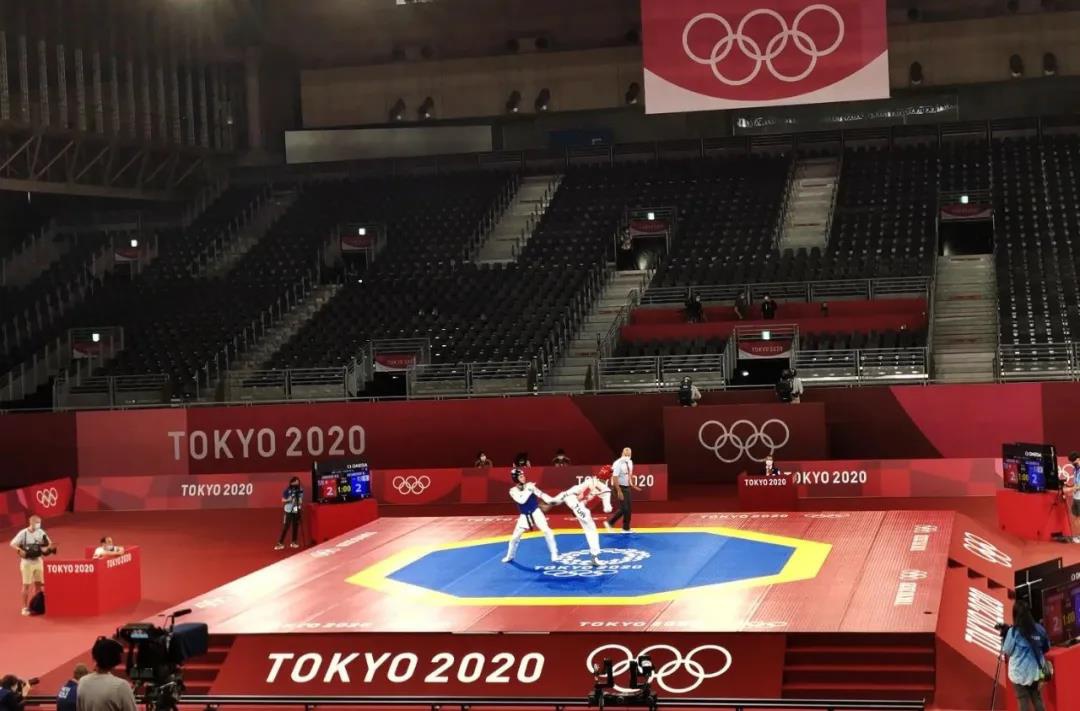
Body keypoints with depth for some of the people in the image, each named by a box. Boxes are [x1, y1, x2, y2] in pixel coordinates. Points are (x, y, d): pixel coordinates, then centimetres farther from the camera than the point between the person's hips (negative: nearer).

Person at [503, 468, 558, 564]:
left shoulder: (529, 485, -5)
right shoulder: (513, 491, -9)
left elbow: (541, 495, -9)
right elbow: (521, 500, -24)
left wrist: (552, 501, -22)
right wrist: (528, 490, -27)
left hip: (536, 512, 0)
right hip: (524, 516, 0)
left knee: (546, 531, -14)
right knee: (515, 536, 5)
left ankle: (554, 555, -3)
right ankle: (510, 556, 28)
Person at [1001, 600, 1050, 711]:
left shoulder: (1013, 631, -15)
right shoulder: (1039, 628, -1)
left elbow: (1006, 651, -5)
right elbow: (1046, 648, 12)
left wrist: (1004, 636, 5)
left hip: (1020, 672, -4)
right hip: (1036, 671, 4)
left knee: (1023, 700, 2)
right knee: (1037, 698, 14)